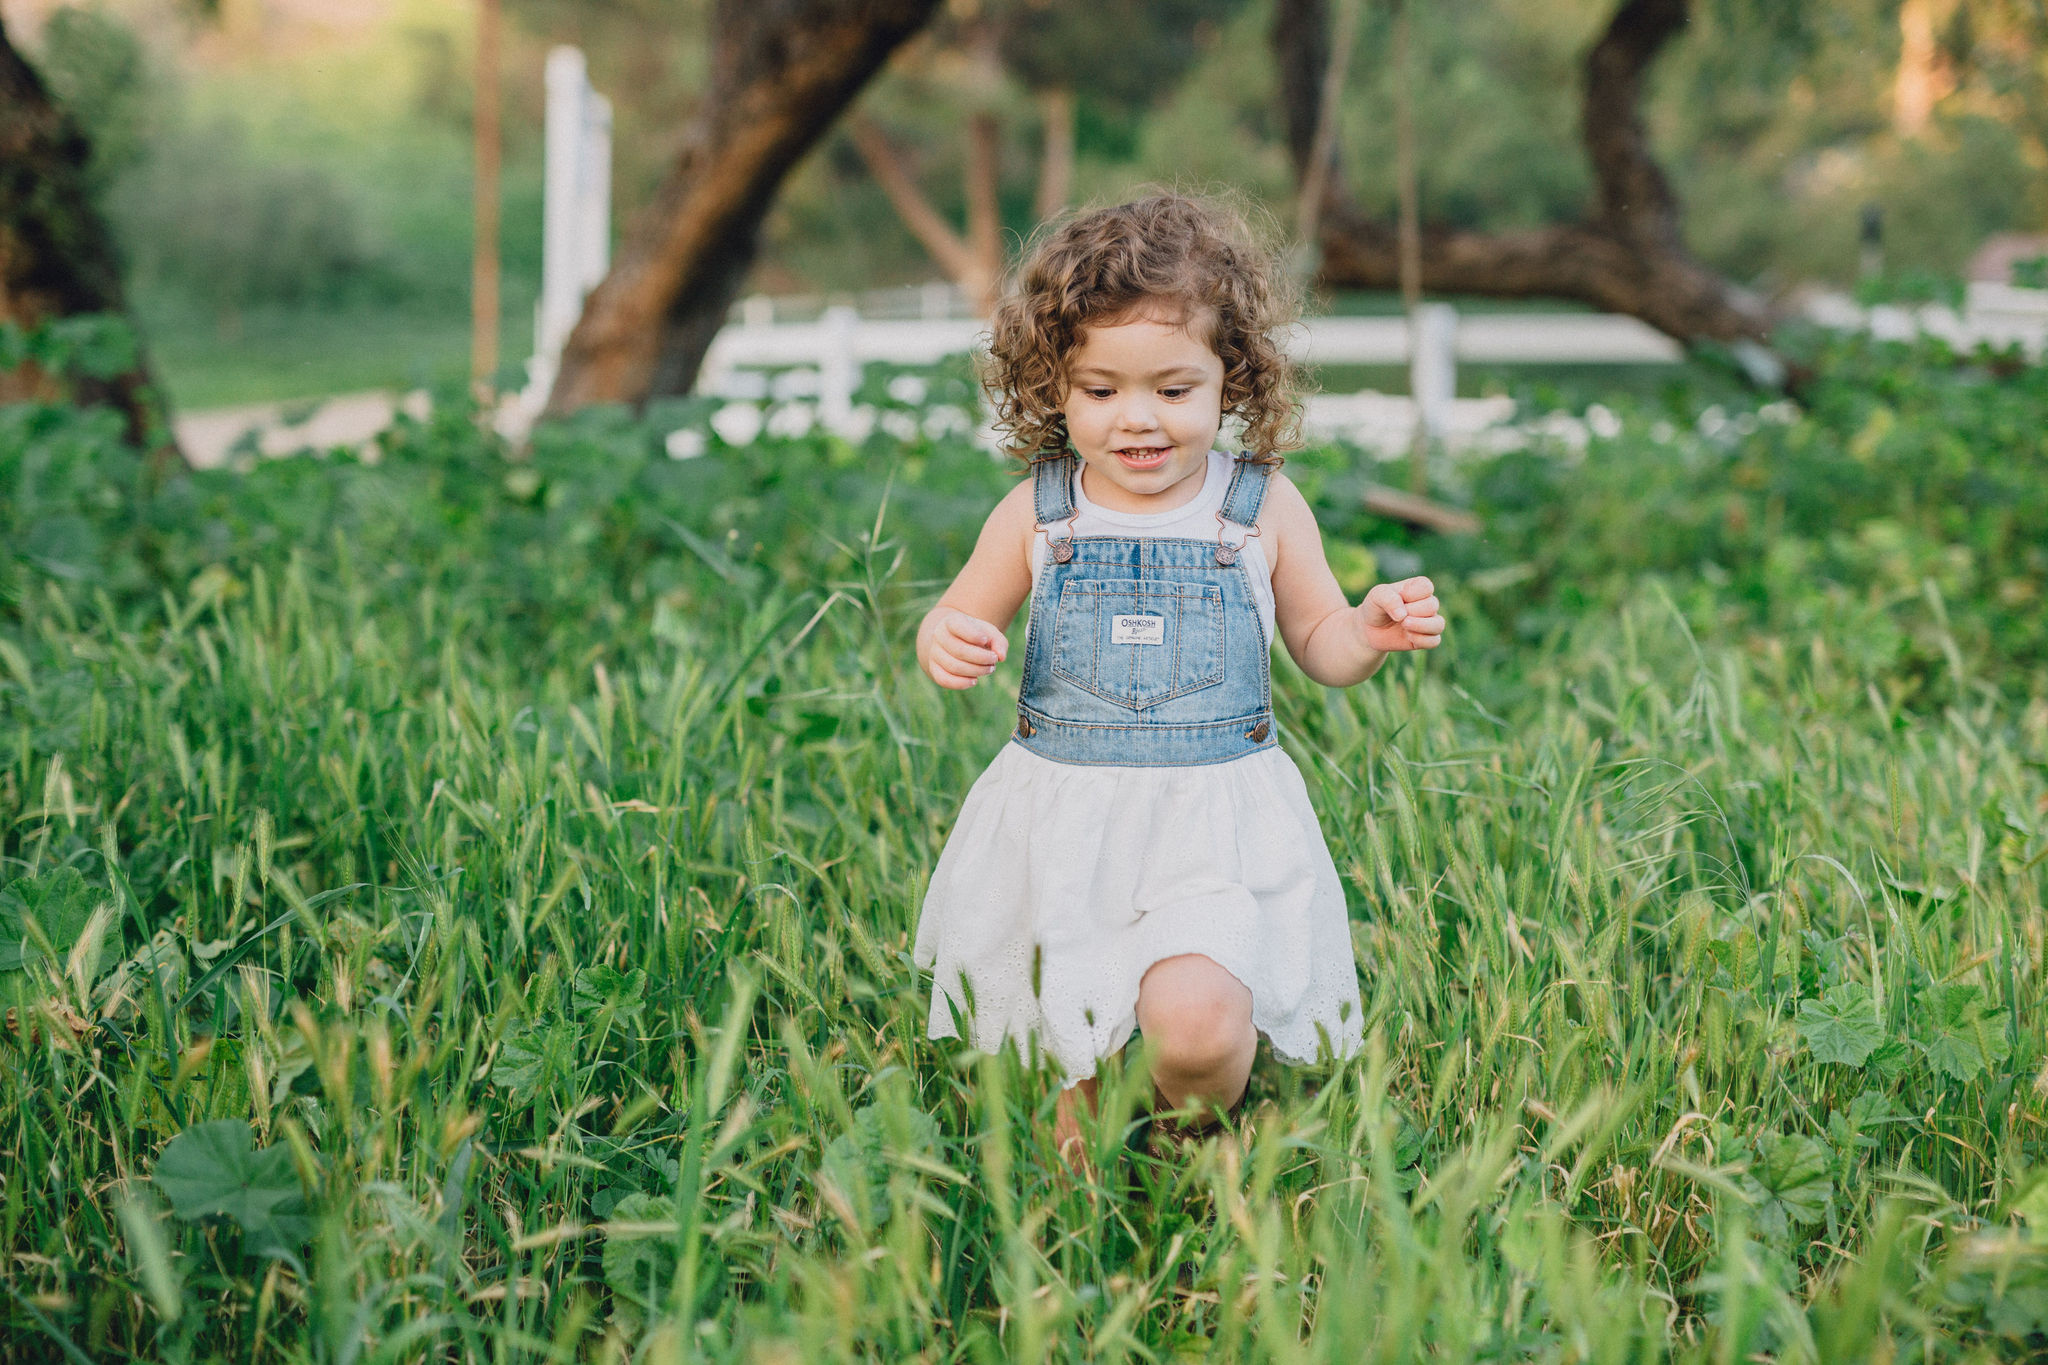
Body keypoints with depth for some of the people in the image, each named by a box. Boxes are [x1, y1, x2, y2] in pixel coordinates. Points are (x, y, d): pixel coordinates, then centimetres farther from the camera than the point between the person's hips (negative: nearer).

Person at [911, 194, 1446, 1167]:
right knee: (1065, 1060, 9)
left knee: (1195, 1022, -21)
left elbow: (1319, 644, 10)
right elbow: (961, 625, 12)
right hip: (1061, 823, 2)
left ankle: (1194, 1151, 12)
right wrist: (944, 643, -12)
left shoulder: (1261, 509, -1)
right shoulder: (1037, 514, 0)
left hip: (1213, 822, -2)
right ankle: (1076, 1155, 44)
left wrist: (1373, 630, -12)